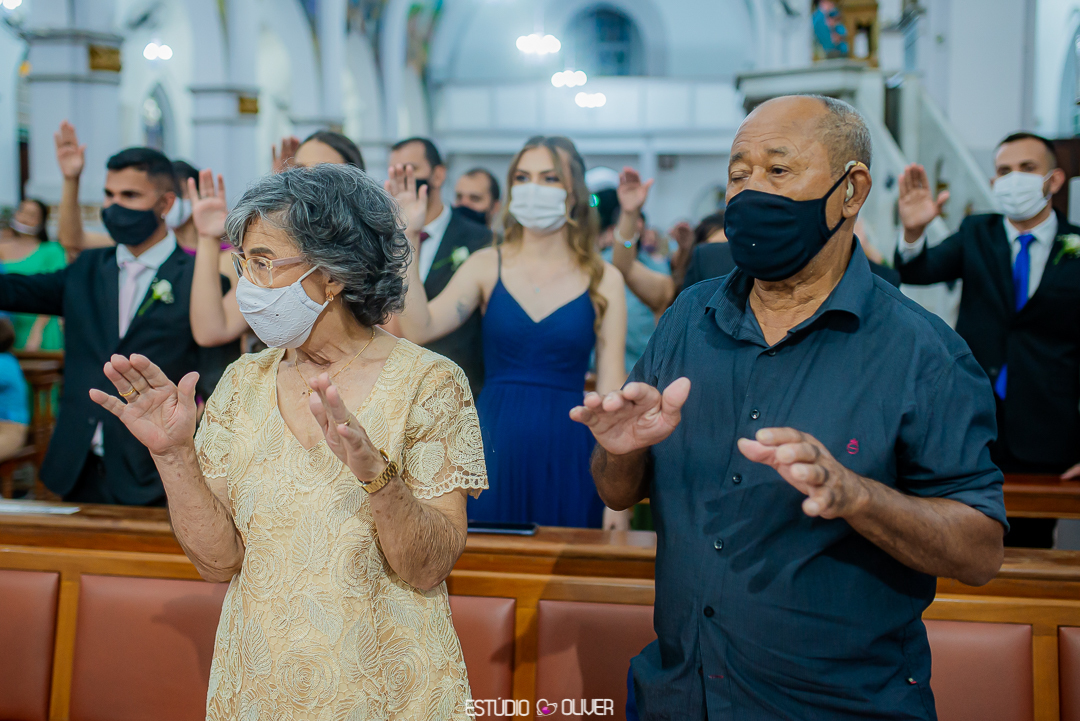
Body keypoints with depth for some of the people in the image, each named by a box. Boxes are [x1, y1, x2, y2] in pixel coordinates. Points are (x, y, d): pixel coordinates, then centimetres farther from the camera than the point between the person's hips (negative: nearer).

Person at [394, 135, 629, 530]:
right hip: (494, 447, 1)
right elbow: (418, 329, -10)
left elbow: (612, 392, 0)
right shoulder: (487, 265, 3)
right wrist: (407, 237, -14)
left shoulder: (603, 280, 1)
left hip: (567, 453, 0)